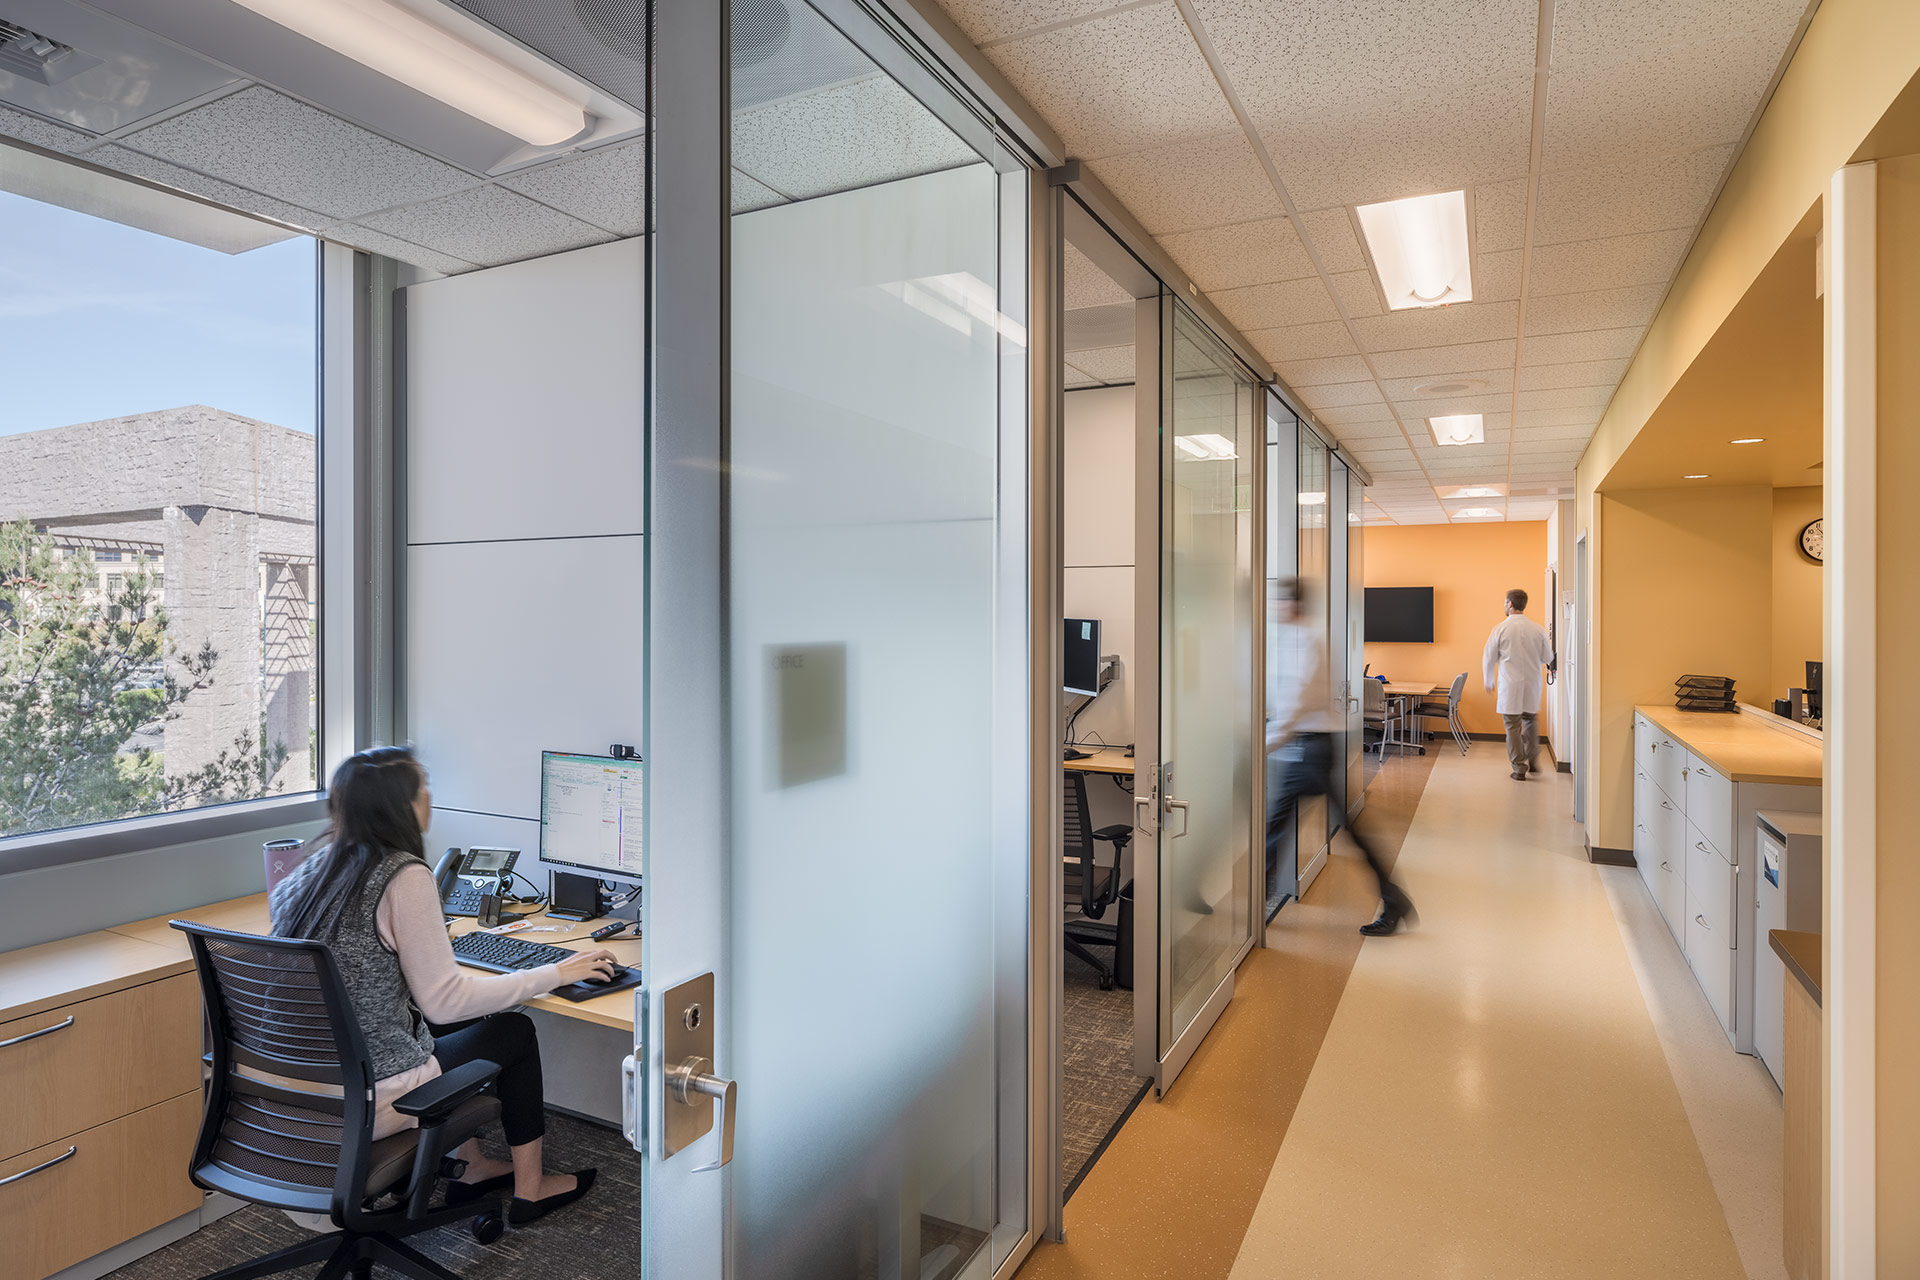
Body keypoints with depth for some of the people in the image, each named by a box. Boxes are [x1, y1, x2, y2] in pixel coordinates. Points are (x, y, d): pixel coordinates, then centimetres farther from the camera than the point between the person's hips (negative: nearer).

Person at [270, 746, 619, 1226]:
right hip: (370, 1101, -8)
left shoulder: (317, 865, 0)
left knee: (457, 1026, 27)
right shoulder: (405, 876, -23)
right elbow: (444, 1001, -20)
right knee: (515, 1029, 12)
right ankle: (529, 1188, 26)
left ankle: (469, 1167, 36)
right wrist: (555, 973, -13)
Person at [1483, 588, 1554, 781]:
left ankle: (1519, 767, 3)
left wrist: (1489, 682, 14)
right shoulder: (1538, 629, -1)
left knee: (1513, 726, 2)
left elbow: (1488, 658, -2)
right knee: (1531, 721, 21)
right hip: (1532, 685, 3)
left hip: (1509, 686, -3)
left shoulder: (1501, 629, -9)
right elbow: (1547, 658, 7)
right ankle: (1532, 760, 23)